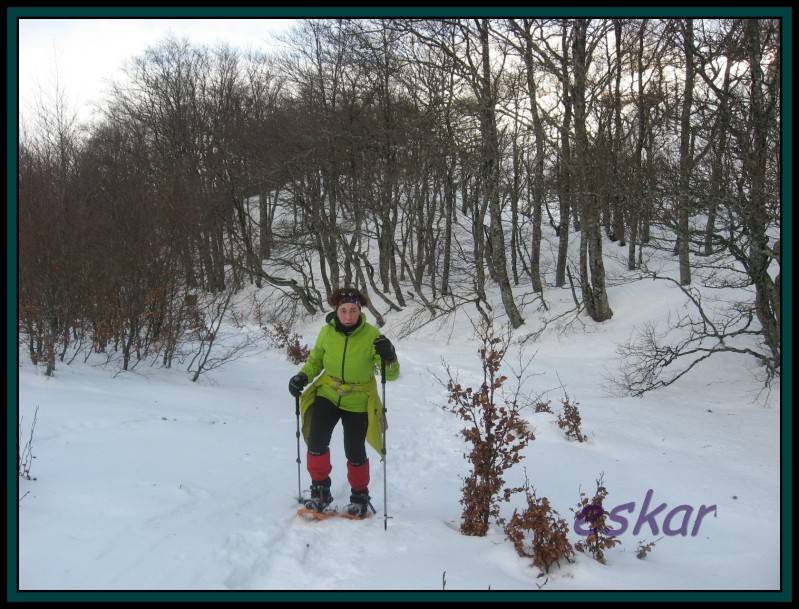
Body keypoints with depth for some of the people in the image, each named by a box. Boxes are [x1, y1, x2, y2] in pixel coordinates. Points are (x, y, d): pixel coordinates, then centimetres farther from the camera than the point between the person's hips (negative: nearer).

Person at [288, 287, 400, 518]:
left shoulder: (371, 335, -16)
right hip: (327, 395, 2)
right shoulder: (327, 332, -9)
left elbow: (391, 374, -15)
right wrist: (302, 377, -9)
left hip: (358, 403, -2)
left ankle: (360, 496, 28)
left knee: (355, 453, 3)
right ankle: (320, 489, 8)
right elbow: (315, 361, 9)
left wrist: (389, 358, -35)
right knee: (317, 442, -14)